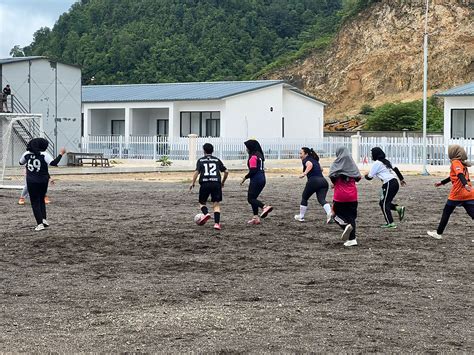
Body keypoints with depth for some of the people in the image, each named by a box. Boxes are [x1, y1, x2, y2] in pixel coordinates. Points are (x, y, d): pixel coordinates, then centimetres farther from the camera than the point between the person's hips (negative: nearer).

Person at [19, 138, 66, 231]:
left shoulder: (27, 154, 0)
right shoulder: (44, 154, -10)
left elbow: (21, 163, 17)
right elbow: (53, 163, -21)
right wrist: (61, 154, -13)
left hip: (31, 182, 0)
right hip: (43, 181, 0)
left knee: (35, 202, 4)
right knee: (41, 200, 21)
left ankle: (40, 223, -6)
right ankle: (43, 219, 7)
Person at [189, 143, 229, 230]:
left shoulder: (200, 160, 10)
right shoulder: (217, 160, 15)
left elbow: (196, 172, -4)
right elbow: (226, 172, 12)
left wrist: (192, 183, 1)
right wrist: (222, 182, 25)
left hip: (205, 183, -1)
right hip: (216, 183, 1)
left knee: (202, 202, 15)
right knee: (216, 204, 4)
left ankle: (206, 213, -15)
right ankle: (217, 223, -11)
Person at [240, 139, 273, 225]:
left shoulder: (253, 157, -13)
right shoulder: (259, 155, 15)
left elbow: (253, 170, -19)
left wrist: (245, 178, -8)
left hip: (256, 180, -9)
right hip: (262, 179, 9)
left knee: (250, 199, -5)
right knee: (253, 198, 14)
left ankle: (265, 207, -25)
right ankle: (256, 217, 11)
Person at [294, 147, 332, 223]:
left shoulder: (306, 160, 3)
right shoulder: (314, 160, 27)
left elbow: (310, 164, -22)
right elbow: (320, 169, 44)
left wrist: (304, 173, -29)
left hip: (314, 180, -6)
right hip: (323, 181, 6)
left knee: (304, 198, 15)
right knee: (322, 199, -7)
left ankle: (301, 217, 27)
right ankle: (329, 213, -36)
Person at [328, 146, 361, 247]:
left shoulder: (336, 164, -4)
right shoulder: (352, 164, 5)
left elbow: (332, 175, -18)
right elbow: (358, 177, 1)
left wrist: (334, 183, 1)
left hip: (340, 194, -3)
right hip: (352, 195, 3)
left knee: (337, 214, 13)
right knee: (351, 216, 9)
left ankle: (346, 225, -18)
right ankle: (352, 239, 0)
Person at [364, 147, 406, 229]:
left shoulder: (377, 163, -6)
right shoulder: (386, 161, 20)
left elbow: (370, 177, -4)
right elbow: (395, 169, 22)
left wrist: (366, 175, 19)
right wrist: (401, 179, 28)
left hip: (389, 184, -9)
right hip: (395, 183, 9)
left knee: (384, 204, -2)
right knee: (382, 203, 14)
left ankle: (390, 223, -6)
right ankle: (399, 208, 1)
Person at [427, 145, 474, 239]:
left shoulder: (455, 162, -4)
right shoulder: (463, 164, 20)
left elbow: (460, 174, -24)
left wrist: (465, 184, -40)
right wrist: (442, 182, 43)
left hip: (457, 194, -6)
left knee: (446, 212, 12)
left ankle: (439, 233, 22)